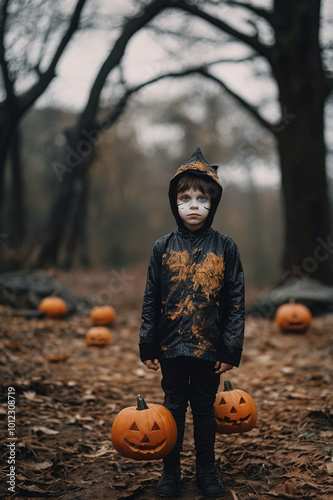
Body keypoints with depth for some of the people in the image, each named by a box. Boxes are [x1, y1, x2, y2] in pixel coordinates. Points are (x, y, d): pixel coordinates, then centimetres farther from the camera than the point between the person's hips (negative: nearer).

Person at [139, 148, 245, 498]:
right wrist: (148, 347, 0)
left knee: (204, 410, 12)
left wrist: (231, 350, -6)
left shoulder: (225, 248, -4)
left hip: (209, 348, -1)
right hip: (172, 347, 1)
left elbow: (236, 302, -3)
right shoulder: (163, 248, -1)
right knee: (174, 408, 12)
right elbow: (150, 301, 2)